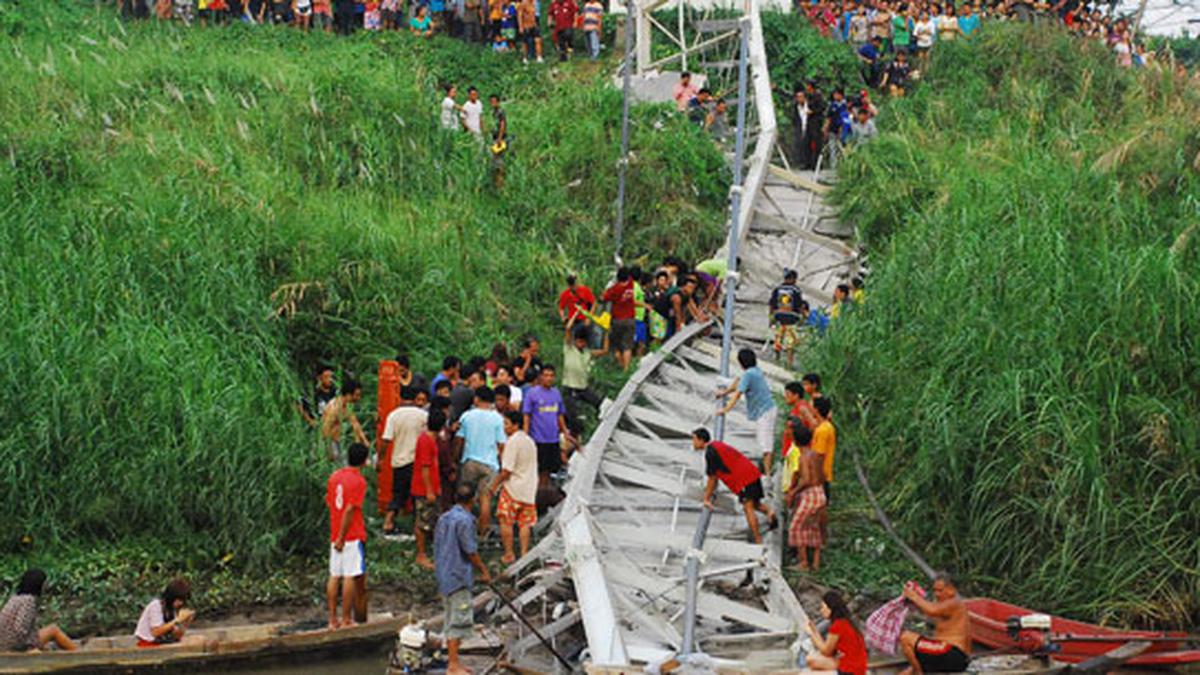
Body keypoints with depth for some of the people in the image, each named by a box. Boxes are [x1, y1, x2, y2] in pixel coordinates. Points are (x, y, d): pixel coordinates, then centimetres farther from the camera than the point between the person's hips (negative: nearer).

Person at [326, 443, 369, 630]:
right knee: (351, 577, -3)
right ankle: (346, 620, -3)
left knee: (334, 576, 8)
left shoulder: (334, 477, 10)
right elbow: (350, 510, -18)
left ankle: (333, 619, 11)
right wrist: (341, 538, -17)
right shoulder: (358, 481, -12)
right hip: (353, 536, -7)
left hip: (335, 535, 7)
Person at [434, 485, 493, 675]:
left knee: (451, 620, 14)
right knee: (459, 620, -6)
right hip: (458, 578, -9)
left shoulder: (444, 518, 11)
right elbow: (471, 551, -15)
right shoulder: (465, 520, -16)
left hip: (444, 576, 9)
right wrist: (484, 571, -4)